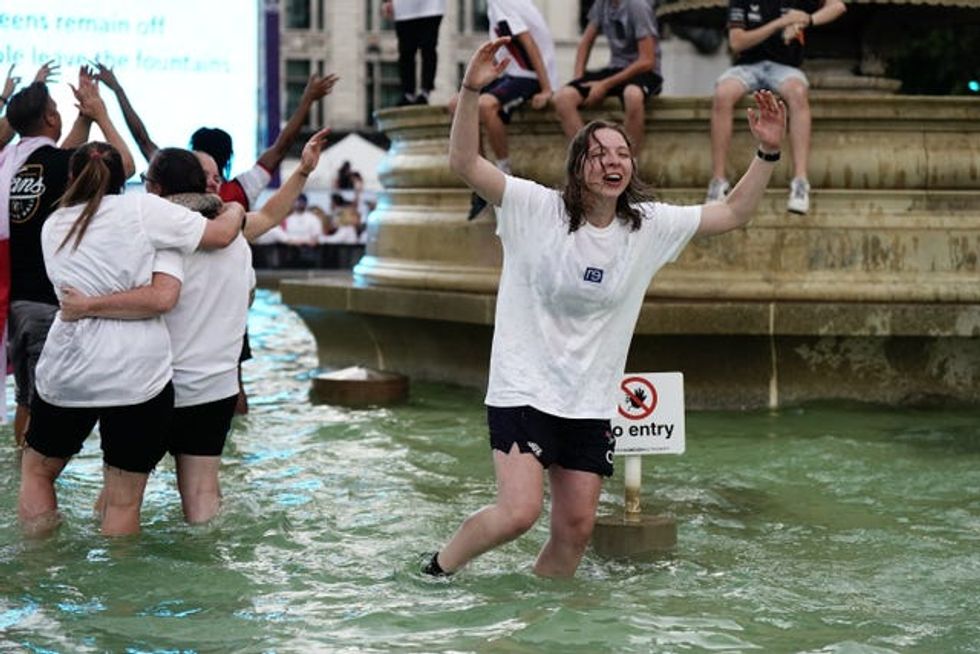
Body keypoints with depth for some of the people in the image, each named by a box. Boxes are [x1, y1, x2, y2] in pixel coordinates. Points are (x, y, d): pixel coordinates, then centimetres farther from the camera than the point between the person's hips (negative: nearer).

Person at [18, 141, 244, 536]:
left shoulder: (54, 226, 11)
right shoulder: (143, 210, -4)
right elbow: (222, 234, -4)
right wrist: (234, 211, 14)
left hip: (67, 371, 4)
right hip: (137, 375, -3)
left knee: (37, 470, 24)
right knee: (125, 500, 6)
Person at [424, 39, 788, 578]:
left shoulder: (649, 226, 2)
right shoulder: (537, 209, -10)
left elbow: (732, 214, 6)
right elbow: (464, 164, -18)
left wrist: (766, 153, -6)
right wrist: (471, 91, -31)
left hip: (589, 405, 5)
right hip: (523, 390, -5)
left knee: (576, 528, 5)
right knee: (519, 512, -17)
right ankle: (436, 571, 8)